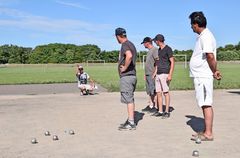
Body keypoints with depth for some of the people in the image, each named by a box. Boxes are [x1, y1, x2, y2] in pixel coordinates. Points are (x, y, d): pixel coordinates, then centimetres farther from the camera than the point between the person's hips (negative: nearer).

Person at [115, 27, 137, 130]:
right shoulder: (131, 44, 17)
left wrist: (124, 68, -21)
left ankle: (131, 123, -3)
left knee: (128, 99, -7)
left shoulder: (125, 45, -13)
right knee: (130, 99, 15)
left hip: (126, 76, -10)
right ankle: (130, 121, 23)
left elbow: (129, 56, -33)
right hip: (132, 75, 10)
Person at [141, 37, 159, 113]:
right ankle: (150, 106, 17)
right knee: (149, 91, 11)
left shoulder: (154, 50, -10)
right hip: (148, 74, 10)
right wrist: (145, 74, 22)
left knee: (154, 91, -7)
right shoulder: (149, 51, 20)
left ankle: (156, 107, -2)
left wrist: (154, 73, -20)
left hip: (152, 75, -10)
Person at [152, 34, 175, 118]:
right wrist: (154, 74, 19)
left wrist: (170, 75, -18)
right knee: (158, 93, 6)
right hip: (158, 74, 8)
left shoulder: (168, 49, -7)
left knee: (166, 92, -6)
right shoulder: (159, 50, 17)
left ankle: (167, 111, 0)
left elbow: (172, 62, -11)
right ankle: (160, 111, 12)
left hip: (165, 74, -8)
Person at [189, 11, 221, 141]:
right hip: (200, 76, 10)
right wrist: (214, 71, 6)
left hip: (203, 77, -10)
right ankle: (207, 131, 21)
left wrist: (214, 72, -11)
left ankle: (208, 134, 0)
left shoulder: (205, 36, -14)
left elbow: (210, 56, -23)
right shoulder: (202, 36, 17)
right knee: (205, 104, 13)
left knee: (206, 104, -6)